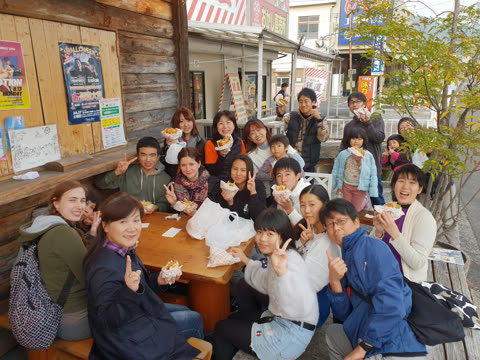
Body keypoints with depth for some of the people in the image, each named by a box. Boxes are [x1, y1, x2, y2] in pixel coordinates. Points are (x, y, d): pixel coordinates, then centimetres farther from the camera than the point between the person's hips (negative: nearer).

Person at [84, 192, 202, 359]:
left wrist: (158, 280, -9)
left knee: (188, 313, 24)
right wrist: (129, 291, -46)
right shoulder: (104, 267, -33)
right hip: (127, 340, -9)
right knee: (195, 320, 7)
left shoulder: (124, 249, -5)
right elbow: (107, 320, -31)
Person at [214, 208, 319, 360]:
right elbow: (267, 284, 24)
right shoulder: (275, 256, 3)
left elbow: (302, 308, -45)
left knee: (221, 328, 7)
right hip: (279, 319, 9)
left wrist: (282, 271, -59)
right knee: (233, 319, 27)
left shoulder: (289, 261, -27)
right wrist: (245, 260, 29)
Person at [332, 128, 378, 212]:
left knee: (356, 210, 12)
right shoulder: (343, 154, -7)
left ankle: (364, 200, 42)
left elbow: (373, 173, -11)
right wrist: (339, 185, 9)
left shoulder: (368, 155, -12)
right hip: (346, 186, 3)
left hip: (360, 187, -2)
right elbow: (337, 170, 4)